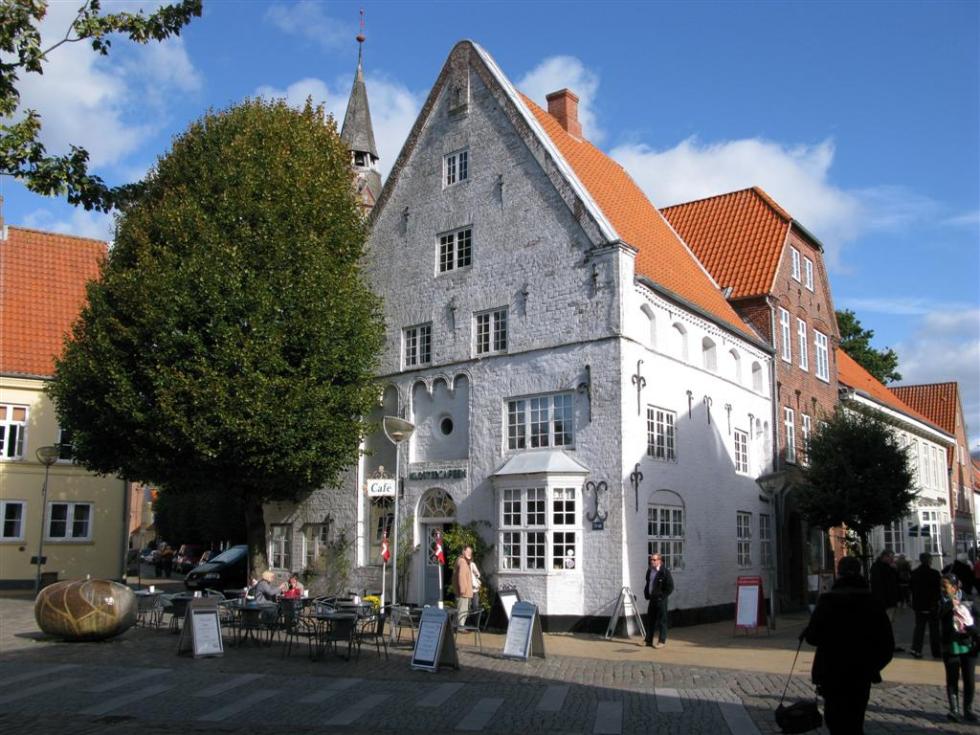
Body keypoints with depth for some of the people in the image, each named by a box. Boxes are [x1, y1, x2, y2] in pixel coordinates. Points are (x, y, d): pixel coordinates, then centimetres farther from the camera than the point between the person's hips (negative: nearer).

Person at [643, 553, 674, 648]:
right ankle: (649, 640, 18)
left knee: (661, 621, 0)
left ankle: (662, 641, 7)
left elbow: (670, 587, -11)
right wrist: (646, 594, 13)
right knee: (650, 620, 10)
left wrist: (662, 596, -12)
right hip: (652, 599, 7)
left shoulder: (664, 572, -11)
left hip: (661, 600, -7)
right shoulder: (649, 571, 11)